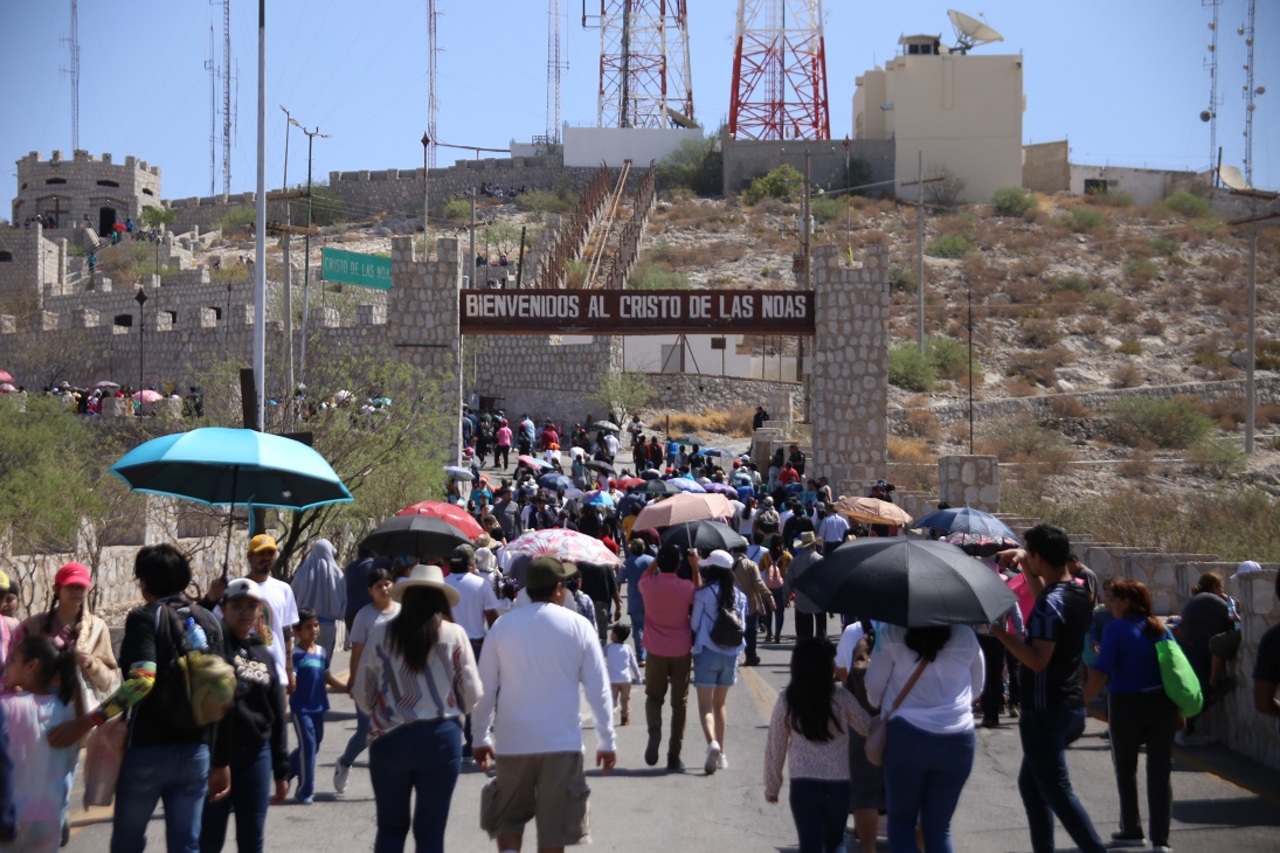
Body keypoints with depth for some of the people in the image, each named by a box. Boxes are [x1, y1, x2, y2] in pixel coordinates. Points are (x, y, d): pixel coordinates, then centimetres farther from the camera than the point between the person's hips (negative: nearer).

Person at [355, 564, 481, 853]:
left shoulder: (380, 635, -2)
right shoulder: (454, 635, -5)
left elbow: (362, 694, 4)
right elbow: (472, 695, -3)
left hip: (389, 739, 1)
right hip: (441, 739, -1)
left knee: (390, 828, 12)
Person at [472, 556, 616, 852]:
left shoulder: (502, 626, 2)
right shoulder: (578, 627, -2)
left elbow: (485, 689, 5)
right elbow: (598, 689, -1)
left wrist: (481, 737, 16)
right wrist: (606, 740, 8)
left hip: (513, 742, 1)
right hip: (562, 742, -1)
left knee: (508, 820, 15)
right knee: (554, 827, 6)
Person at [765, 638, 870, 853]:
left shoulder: (786, 702, 0)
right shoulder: (841, 698, -3)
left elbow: (775, 748, 5)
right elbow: (867, 727, 10)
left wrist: (772, 786, 16)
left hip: (803, 784, 0)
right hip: (838, 782, 0)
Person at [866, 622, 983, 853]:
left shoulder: (891, 634, -5)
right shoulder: (965, 635, 1)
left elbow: (874, 685, 2)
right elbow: (976, 688, 12)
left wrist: (880, 707, 23)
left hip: (906, 736, -2)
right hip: (957, 740, 2)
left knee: (901, 821, 11)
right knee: (939, 826, 10)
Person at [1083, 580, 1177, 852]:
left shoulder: (1116, 629, -10)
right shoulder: (1160, 629, 7)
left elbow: (1101, 672, -17)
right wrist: (1180, 710, 19)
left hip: (1126, 706, -4)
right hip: (1163, 705, 4)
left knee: (1125, 768, 16)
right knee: (1160, 771, 3)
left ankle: (1131, 830, 20)